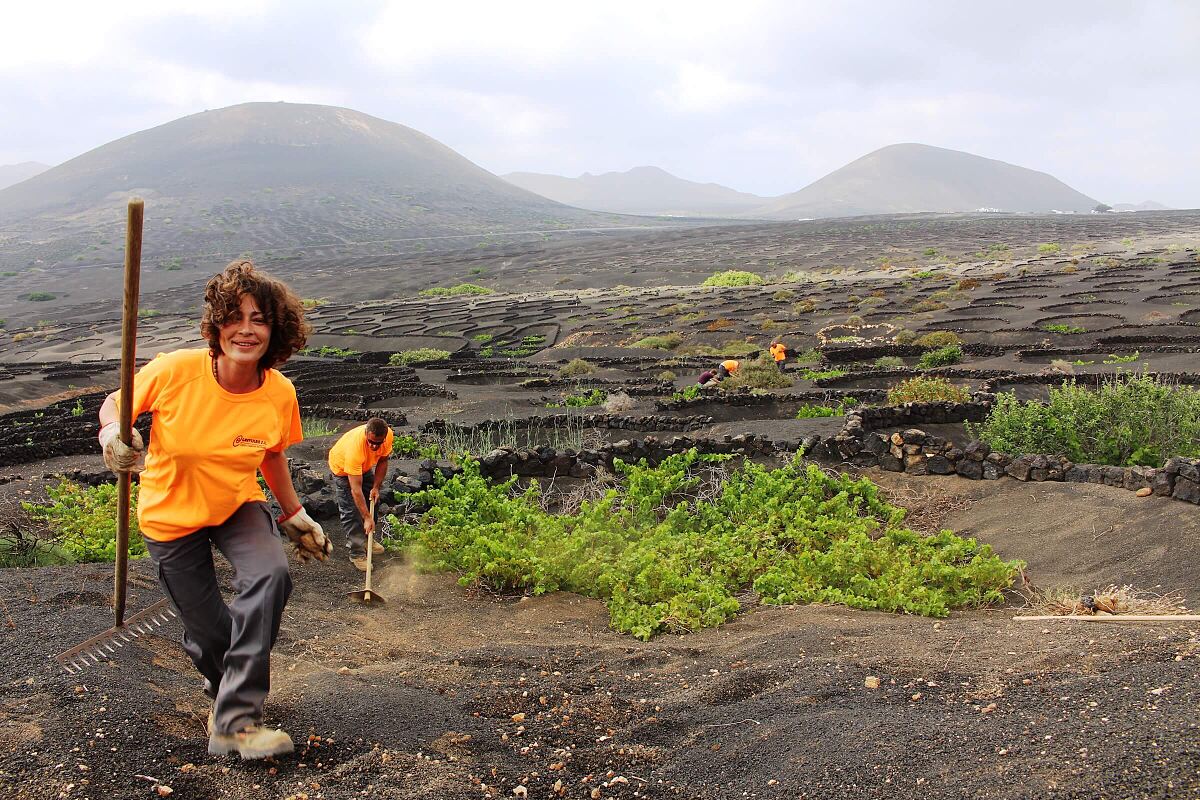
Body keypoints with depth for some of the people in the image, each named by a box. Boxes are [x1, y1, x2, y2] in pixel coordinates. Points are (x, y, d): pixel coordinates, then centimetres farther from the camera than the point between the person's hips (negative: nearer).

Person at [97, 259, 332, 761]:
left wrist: (294, 517, 10)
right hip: (171, 515, -1)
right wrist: (112, 433, -28)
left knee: (270, 575, -29)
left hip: (238, 506, 1)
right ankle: (224, 687, 43)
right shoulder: (175, 371, -24)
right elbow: (115, 403, -6)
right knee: (207, 630, 2)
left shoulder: (280, 394, -16)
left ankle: (235, 720, -20)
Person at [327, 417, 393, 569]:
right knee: (350, 511, -8)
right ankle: (357, 553, 1)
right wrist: (367, 518, -40)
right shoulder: (355, 447, -46)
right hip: (342, 467, -6)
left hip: (365, 465, 6)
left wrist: (376, 487, -14)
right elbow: (356, 490, -41)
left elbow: (382, 461, -8)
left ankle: (364, 538, 33)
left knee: (372, 501, 13)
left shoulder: (388, 435, -31)